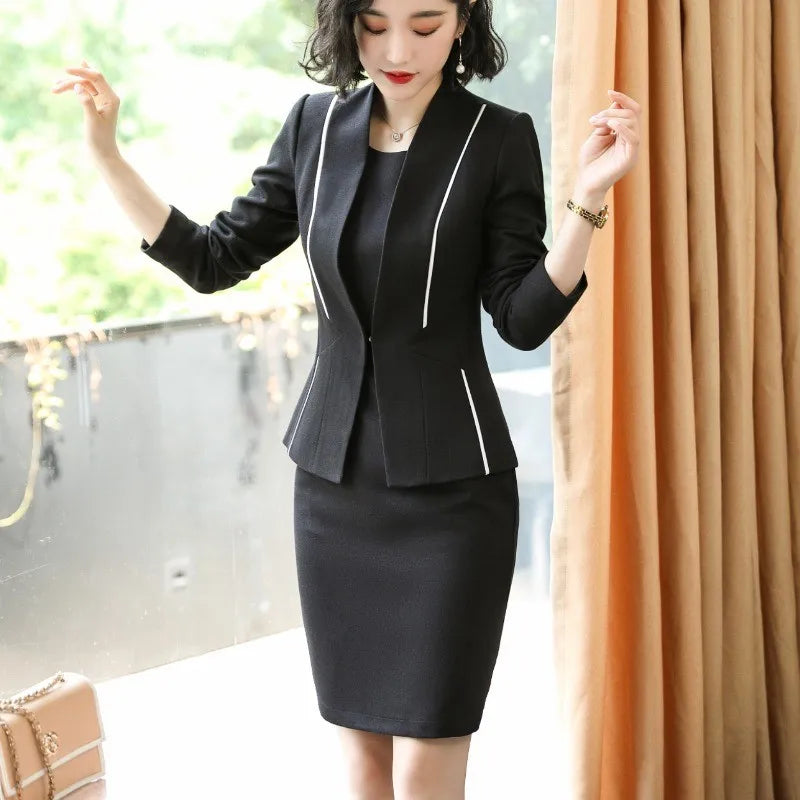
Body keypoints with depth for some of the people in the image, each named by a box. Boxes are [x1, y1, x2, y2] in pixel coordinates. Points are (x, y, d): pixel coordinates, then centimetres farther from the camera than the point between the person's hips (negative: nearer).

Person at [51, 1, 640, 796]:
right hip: (333, 477, 4)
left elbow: (524, 320, -8)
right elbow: (214, 261, 8)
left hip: (449, 486, -4)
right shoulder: (313, 127, 4)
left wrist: (587, 199, -22)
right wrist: (106, 154, 2)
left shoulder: (499, 138, -7)